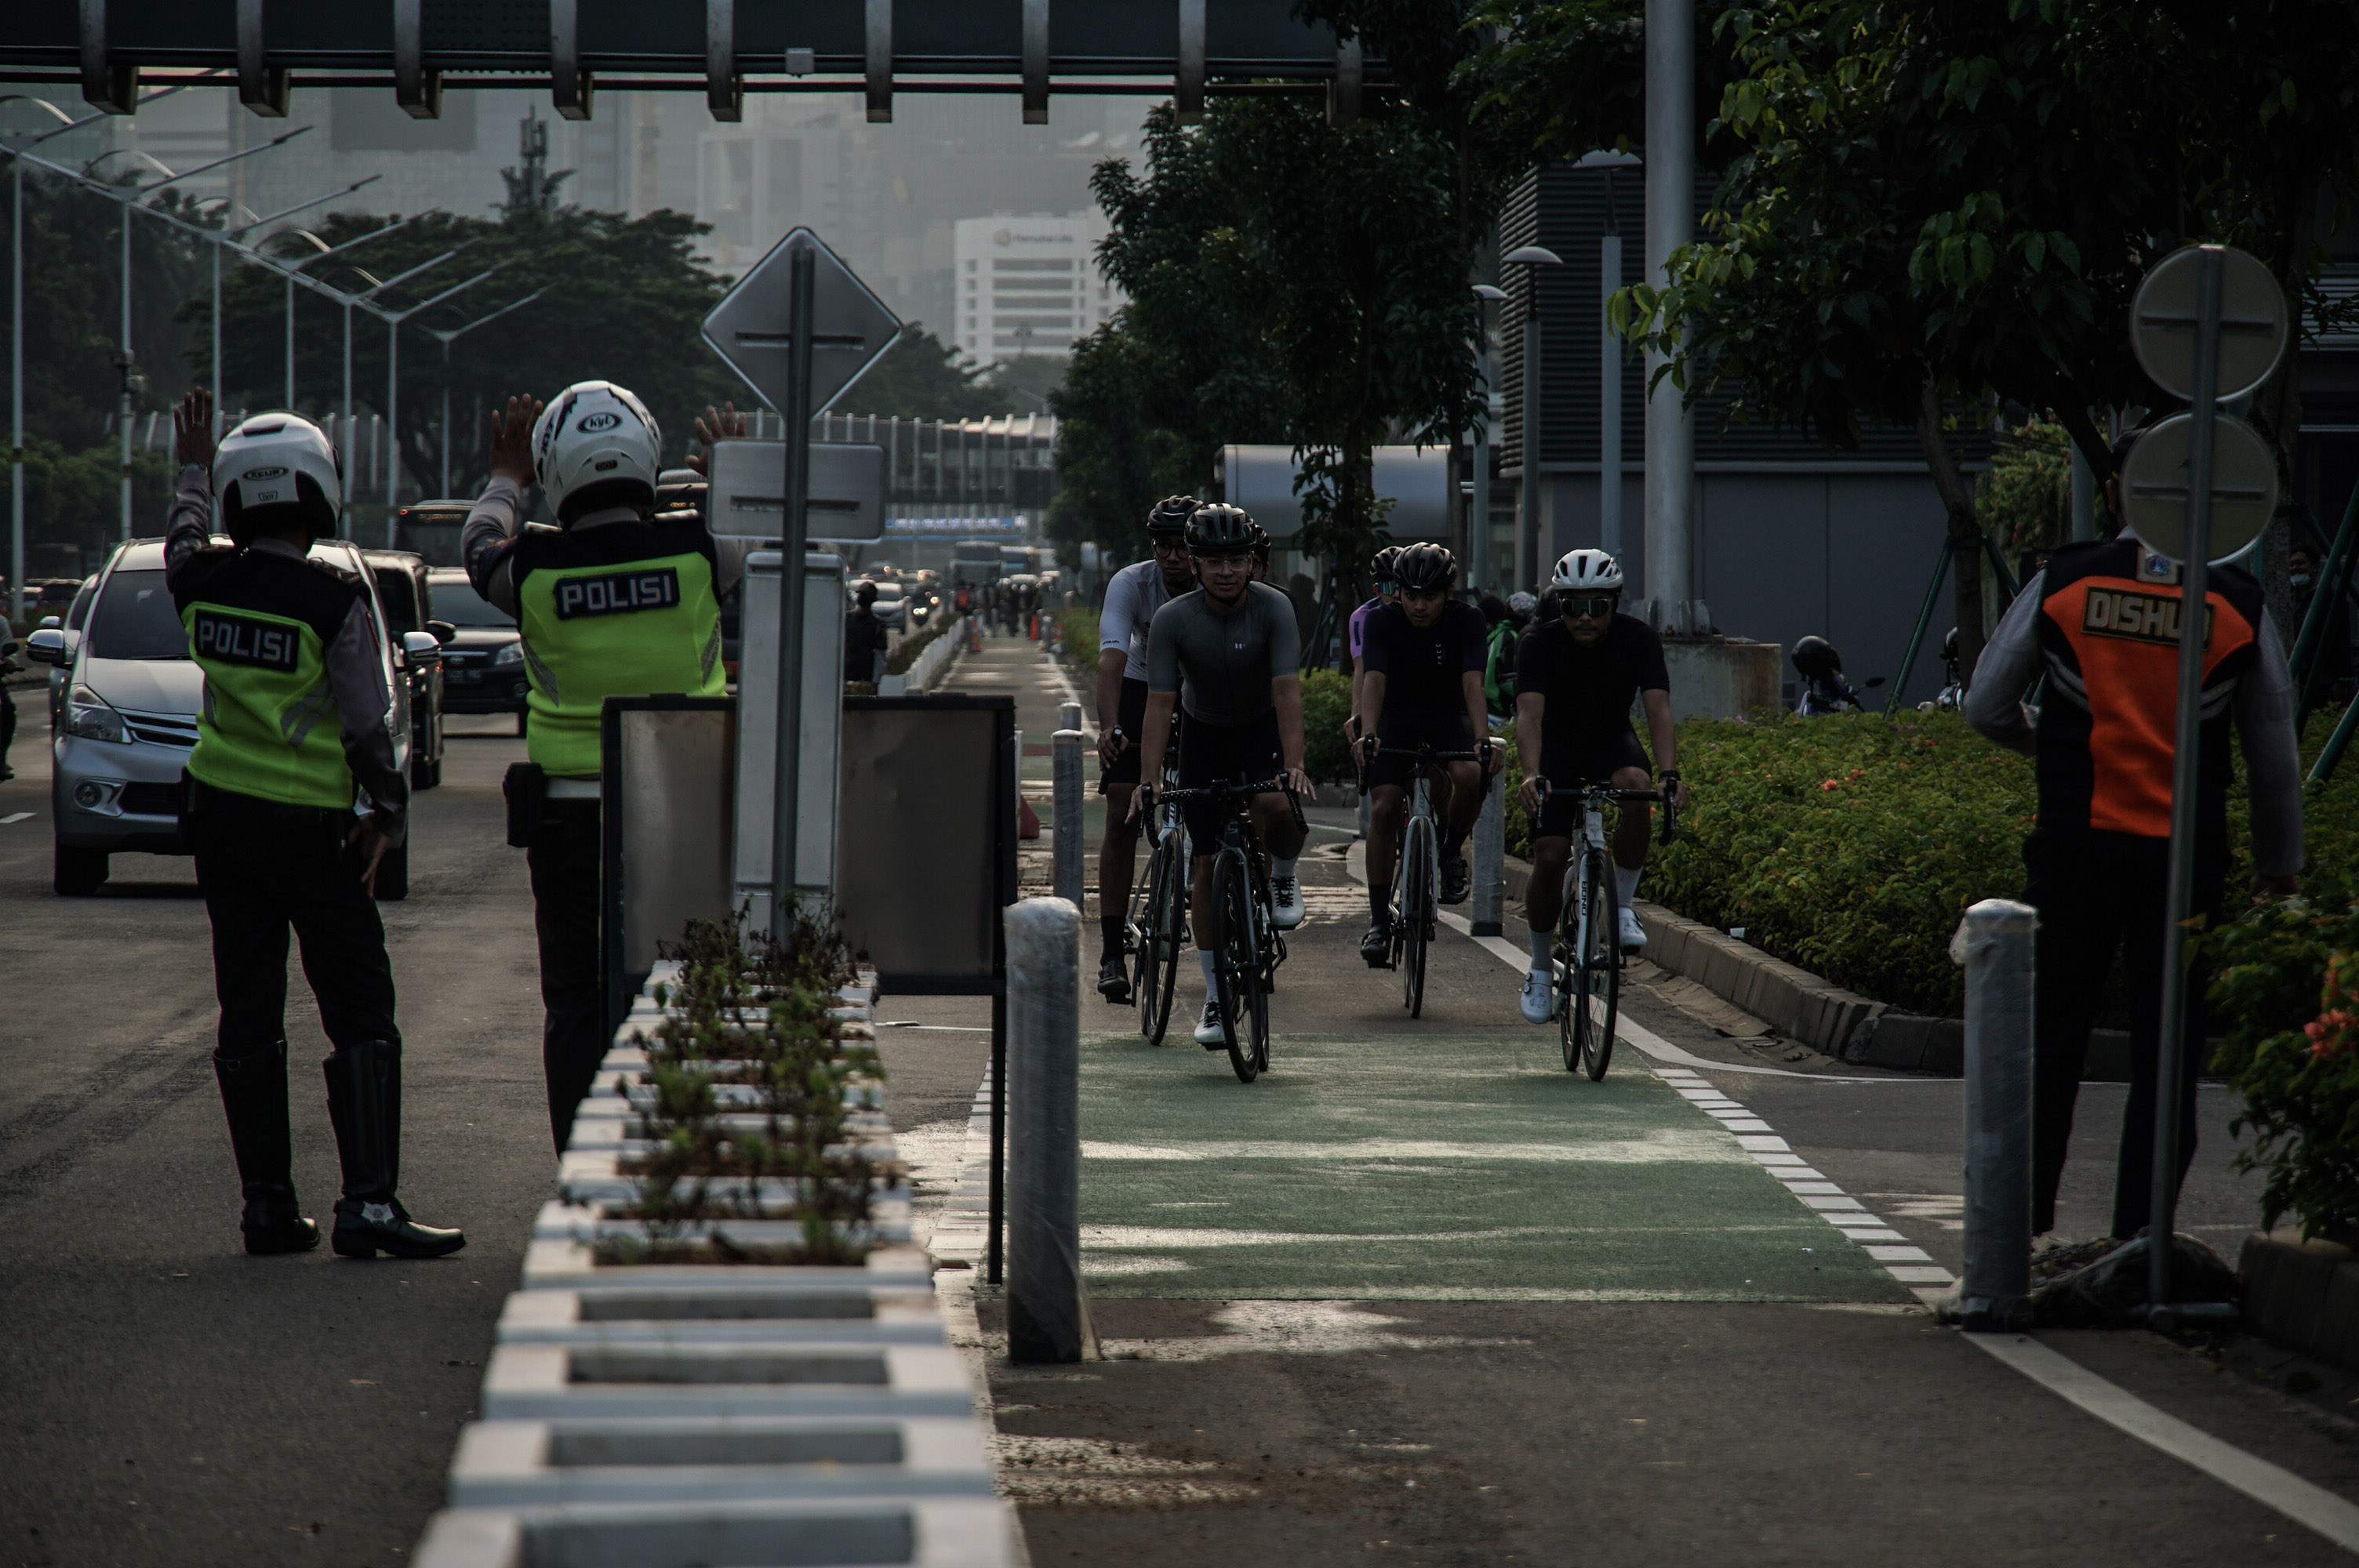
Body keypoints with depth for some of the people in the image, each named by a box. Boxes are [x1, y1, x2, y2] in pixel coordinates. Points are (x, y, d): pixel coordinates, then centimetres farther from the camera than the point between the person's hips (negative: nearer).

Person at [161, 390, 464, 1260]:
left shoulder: (203, 583, -3)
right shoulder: (335, 602, -17)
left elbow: (183, 541, 23)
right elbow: (369, 726, -11)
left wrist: (194, 469, 40)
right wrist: (387, 812, 3)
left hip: (219, 812, 5)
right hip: (310, 823, -5)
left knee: (248, 1016, 10)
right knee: (361, 1017, -2)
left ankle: (268, 1204, 12)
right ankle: (368, 1203, -9)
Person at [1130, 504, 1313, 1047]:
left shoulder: (1274, 608, -23)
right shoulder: (1172, 620, -20)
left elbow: (1287, 690, -30)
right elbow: (1160, 704, -23)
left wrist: (1294, 765, -42)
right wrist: (1147, 781, -34)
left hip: (1264, 728, -1)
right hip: (1206, 734, 1)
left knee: (1275, 806, -34)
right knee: (1208, 864, -2)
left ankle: (1284, 878, 0)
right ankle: (1214, 994, 8)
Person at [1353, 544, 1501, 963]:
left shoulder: (1466, 620, -18)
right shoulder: (1383, 621, -17)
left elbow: (1472, 683, -28)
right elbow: (1374, 679, -29)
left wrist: (1484, 740, -42)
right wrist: (1367, 734, -46)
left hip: (1449, 718, 0)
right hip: (1397, 720, 0)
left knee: (1469, 775, -32)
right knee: (1384, 808, -17)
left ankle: (1452, 852, -2)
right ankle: (1378, 920, -8)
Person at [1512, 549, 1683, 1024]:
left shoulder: (1638, 639, -20)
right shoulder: (1542, 642, -23)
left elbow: (1658, 710, -29)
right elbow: (1529, 714, -33)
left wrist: (1669, 772, -45)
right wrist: (1533, 775, -51)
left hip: (1613, 743, 1)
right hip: (1557, 749, -1)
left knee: (1635, 789, -34)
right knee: (1549, 858, -15)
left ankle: (1623, 905, -15)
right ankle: (1541, 969, 7)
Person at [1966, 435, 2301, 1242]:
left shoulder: (2062, 583, -1)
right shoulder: (2236, 606, 0)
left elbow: (1987, 706, 3)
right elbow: (2274, 758, 6)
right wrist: (2279, 872, 17)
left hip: (2074, 844, 1)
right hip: (2186, 854, -1)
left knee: (2050, 1040, 12)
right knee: (2166, 1056, 5)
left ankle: (2025, 1229, 14)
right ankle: (2137, 1243, 2)